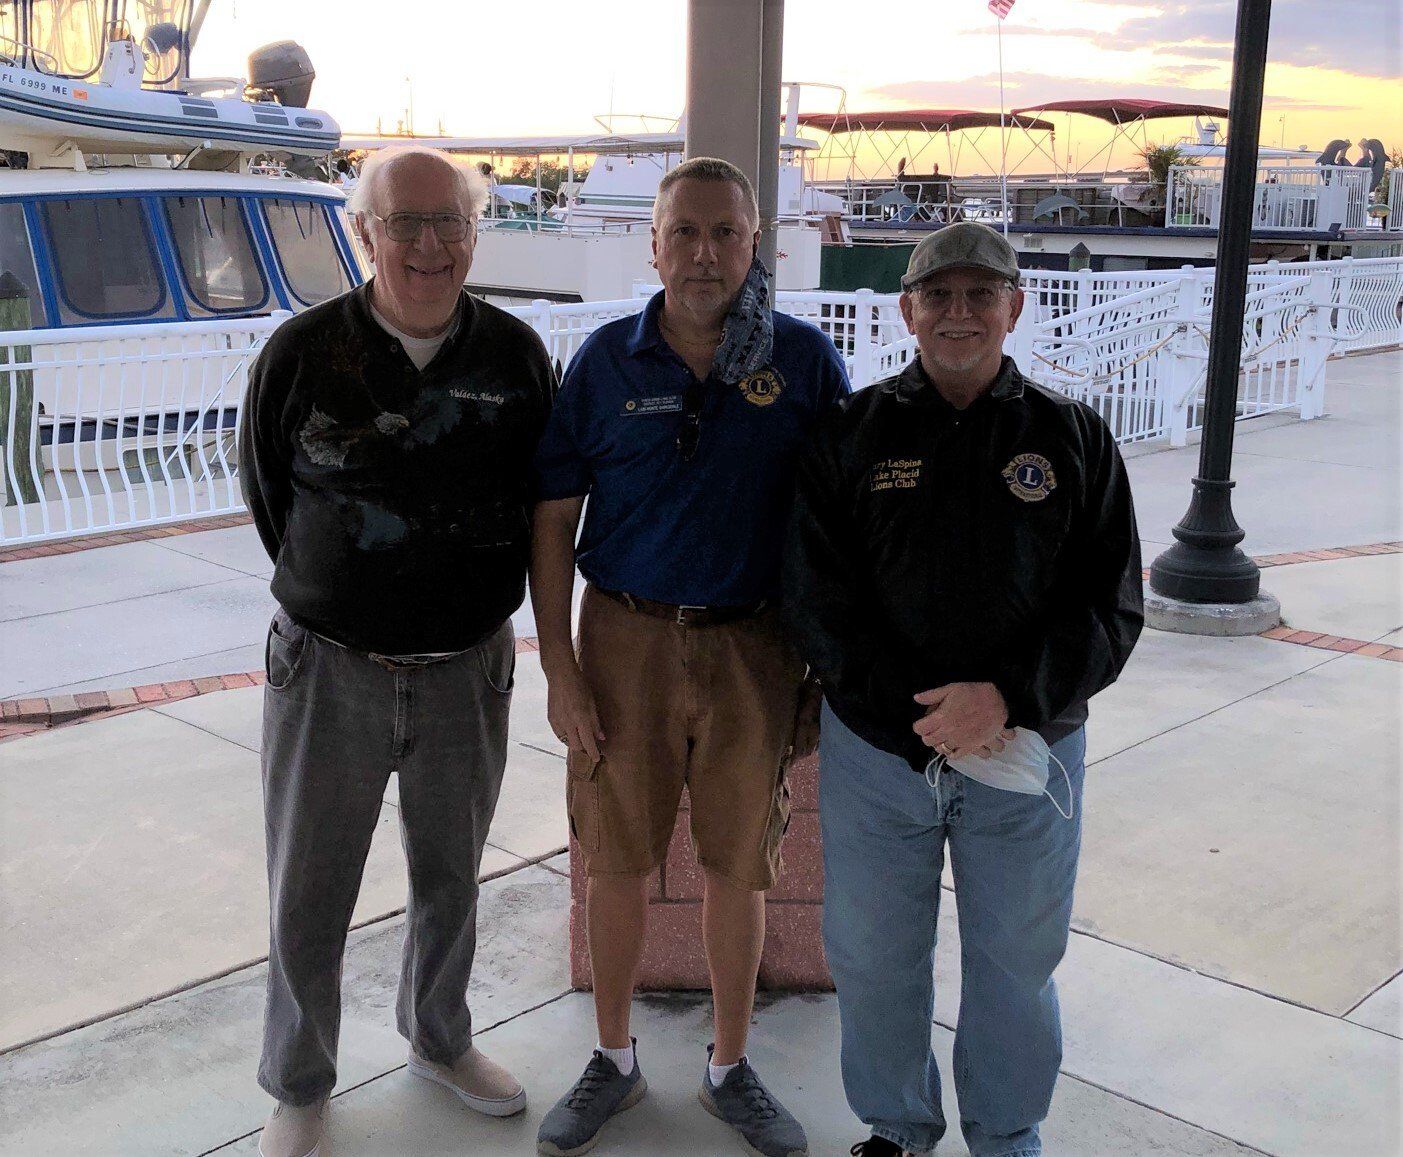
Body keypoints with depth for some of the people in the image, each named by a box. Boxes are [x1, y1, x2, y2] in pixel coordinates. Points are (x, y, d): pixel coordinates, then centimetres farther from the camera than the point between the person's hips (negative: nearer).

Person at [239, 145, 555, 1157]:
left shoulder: (516, 352, -3)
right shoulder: (301, 352, -9)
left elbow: (542, 500, 8)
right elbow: (269, 496, 4)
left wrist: (474, 598, 8)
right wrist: (335, 602, 9)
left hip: (469, 670, 2)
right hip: (328, 667, -2)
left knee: (450, 880, 19)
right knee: (308, 896, 10)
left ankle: (440, 1041, 44)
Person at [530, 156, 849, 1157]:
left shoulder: (806, 360, -3)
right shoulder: (606, 361, -2)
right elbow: (554, 520, 0)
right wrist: (560, 673, -5)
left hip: (754, 645, 0)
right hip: (628, 636, 0)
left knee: (740, 866, 12)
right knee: (620, 862, 10)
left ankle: (731, 1068, 32)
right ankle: (614, 1061, 31)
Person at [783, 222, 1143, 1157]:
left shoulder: (1073, 438, 0)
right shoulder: (853, 437, -1)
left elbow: (1110, 609, -4)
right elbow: (815, 596, -6)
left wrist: (1009, 696, -19)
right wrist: (919, 710, -17)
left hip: (1030, 753, 0)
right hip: (876, 753, 1)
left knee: (1017, 961, 15)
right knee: (873, 957, 14)